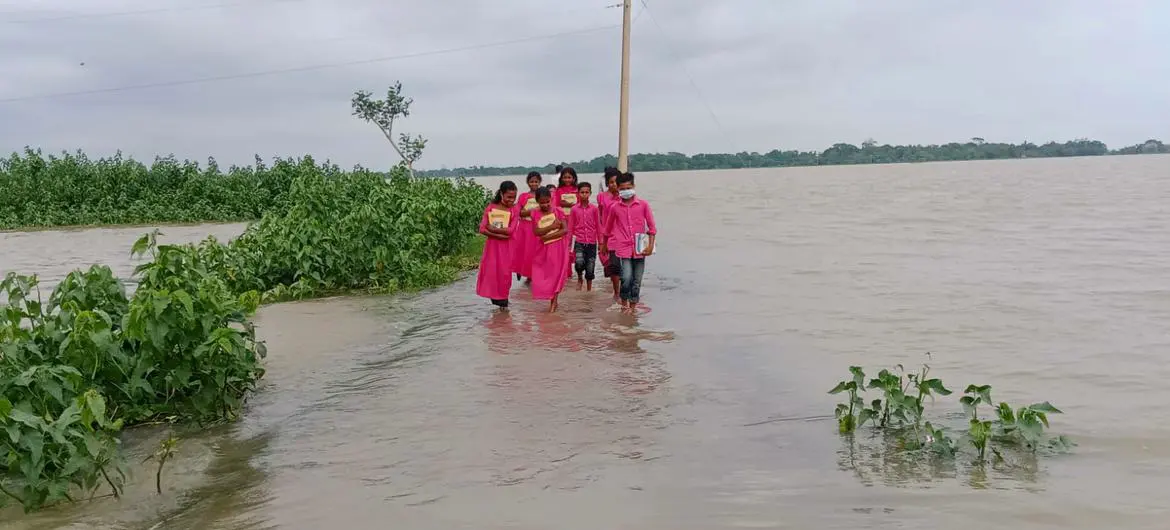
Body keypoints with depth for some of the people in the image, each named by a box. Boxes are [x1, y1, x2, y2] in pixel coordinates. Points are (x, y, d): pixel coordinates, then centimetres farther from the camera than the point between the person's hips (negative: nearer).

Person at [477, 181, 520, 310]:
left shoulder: (514, 210, -4)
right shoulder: (490, 208, -1)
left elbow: (510, 230, -16)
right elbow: (482, 229, -7)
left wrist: (491, 228, -13)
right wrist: (498, 234, -19)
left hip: (505, 246, -1)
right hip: (492, 244, 2)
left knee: (504, 272, 2)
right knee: (490, 271, 3)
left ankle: (503, 300, 13)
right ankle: (495, 297, 16)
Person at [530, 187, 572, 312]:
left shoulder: (557, 211, -6)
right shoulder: (535, 214, -1)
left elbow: (565, 230, -13)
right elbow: (536, 232, -11)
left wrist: (548, 236, -17)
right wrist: (551, 227, -21)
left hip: (558, 247, -2)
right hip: (543, 248, 2)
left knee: (556, 273, 1)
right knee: (542, 274, 3)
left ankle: (554, 301, 8)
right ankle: (552, 300, 15)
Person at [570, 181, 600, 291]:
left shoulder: (594, 209, 2)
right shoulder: (574, 209, 1)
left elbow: (598, 226, 6)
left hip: (591, 243, 1)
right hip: (579, 242, -1)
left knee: (590, 270, 4)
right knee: (579, 263, -25)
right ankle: (580, 278, 7)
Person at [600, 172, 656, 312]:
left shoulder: (643, 205, 0)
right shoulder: (614, 207, 3)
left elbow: (652, 227, 3)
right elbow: (608, 228, 18)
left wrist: (650, 246, -5)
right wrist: (604, 245, 26)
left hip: (639, 249, 1)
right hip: (623, 249, -1)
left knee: (636, 281, 5)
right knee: (626, 278, -15)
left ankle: (632, 307, 20)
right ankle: (624, 303, 8)